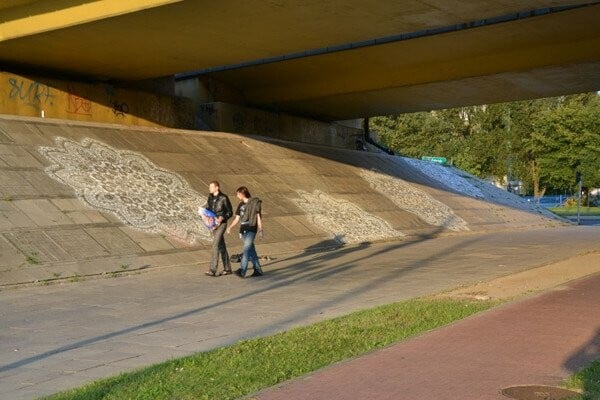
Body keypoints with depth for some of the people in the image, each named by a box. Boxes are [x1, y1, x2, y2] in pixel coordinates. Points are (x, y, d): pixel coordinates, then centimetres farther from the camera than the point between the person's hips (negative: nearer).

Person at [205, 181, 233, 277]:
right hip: (214, 224, 7)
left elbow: (230, 212, -6)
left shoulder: (223, 198, -11)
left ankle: (212, 270, -17)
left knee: (215, 245, -15)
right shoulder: (210, 198, 9)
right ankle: (227, 269, 21)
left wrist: (222, 218, -22)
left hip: (221, 224, -7)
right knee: (221, 246, 12)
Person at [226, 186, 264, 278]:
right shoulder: (240, 205, 14)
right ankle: (258, 270, 19)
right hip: (243, 230, 7)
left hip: (251, 230, -7)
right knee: (251, 250, 11)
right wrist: (230, 227, 0)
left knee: (246, 249, -17)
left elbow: (258, 217, -3)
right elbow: (237, 219, 14)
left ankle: (242, 271, -24)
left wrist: (260, 230, -6)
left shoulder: (254, 202, -4)